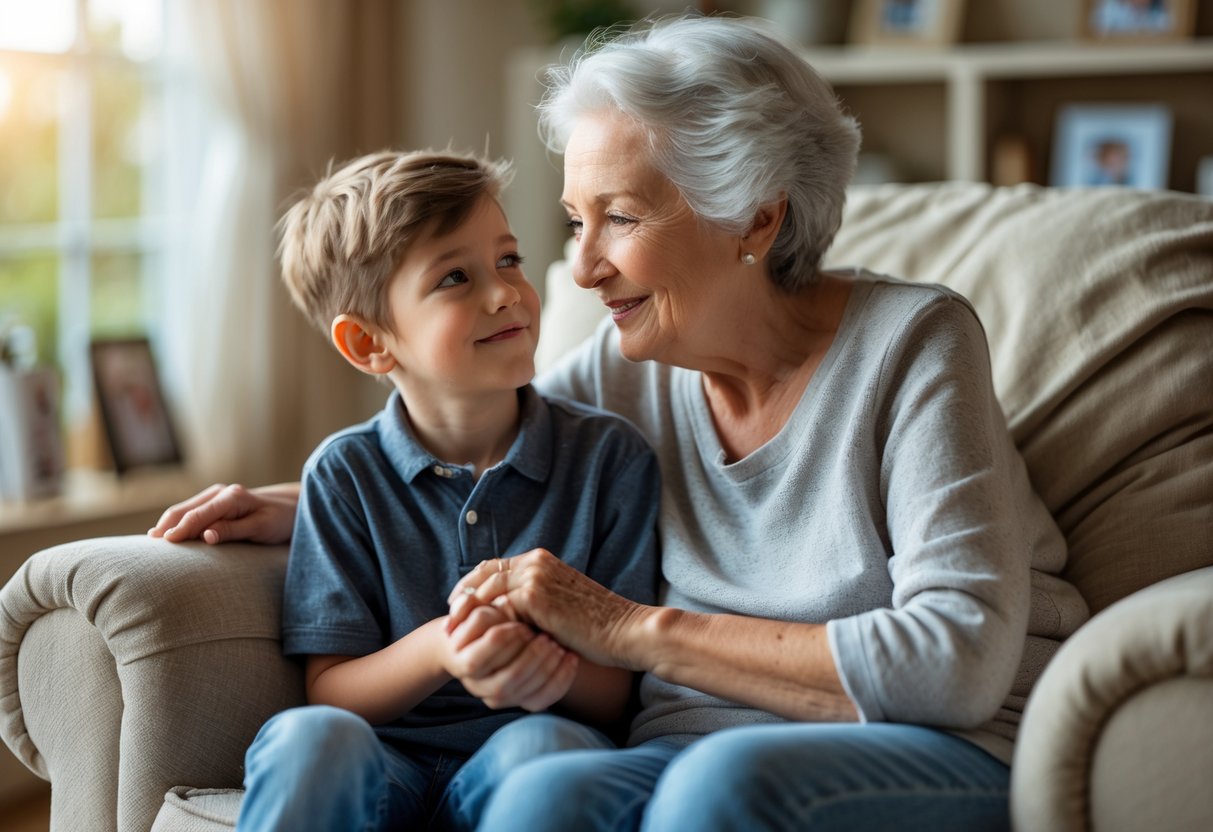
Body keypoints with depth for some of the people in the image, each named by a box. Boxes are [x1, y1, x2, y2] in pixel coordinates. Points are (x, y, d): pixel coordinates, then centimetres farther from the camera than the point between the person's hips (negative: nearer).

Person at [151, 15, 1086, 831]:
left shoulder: (911, 341, -7)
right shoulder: (631, 367, 8)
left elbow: (959, 659, -17)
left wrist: (634, 628, -17)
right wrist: (291, 506, 8)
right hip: (691, 754, 3)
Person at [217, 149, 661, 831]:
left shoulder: (610, 456, 2)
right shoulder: (346, 474, 3)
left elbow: (618, 692, 1)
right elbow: (330, 690, 0)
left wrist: (552, 666, -24)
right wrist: (436, 652, -22)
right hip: (386, 759, 0)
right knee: (310, 735, -34)